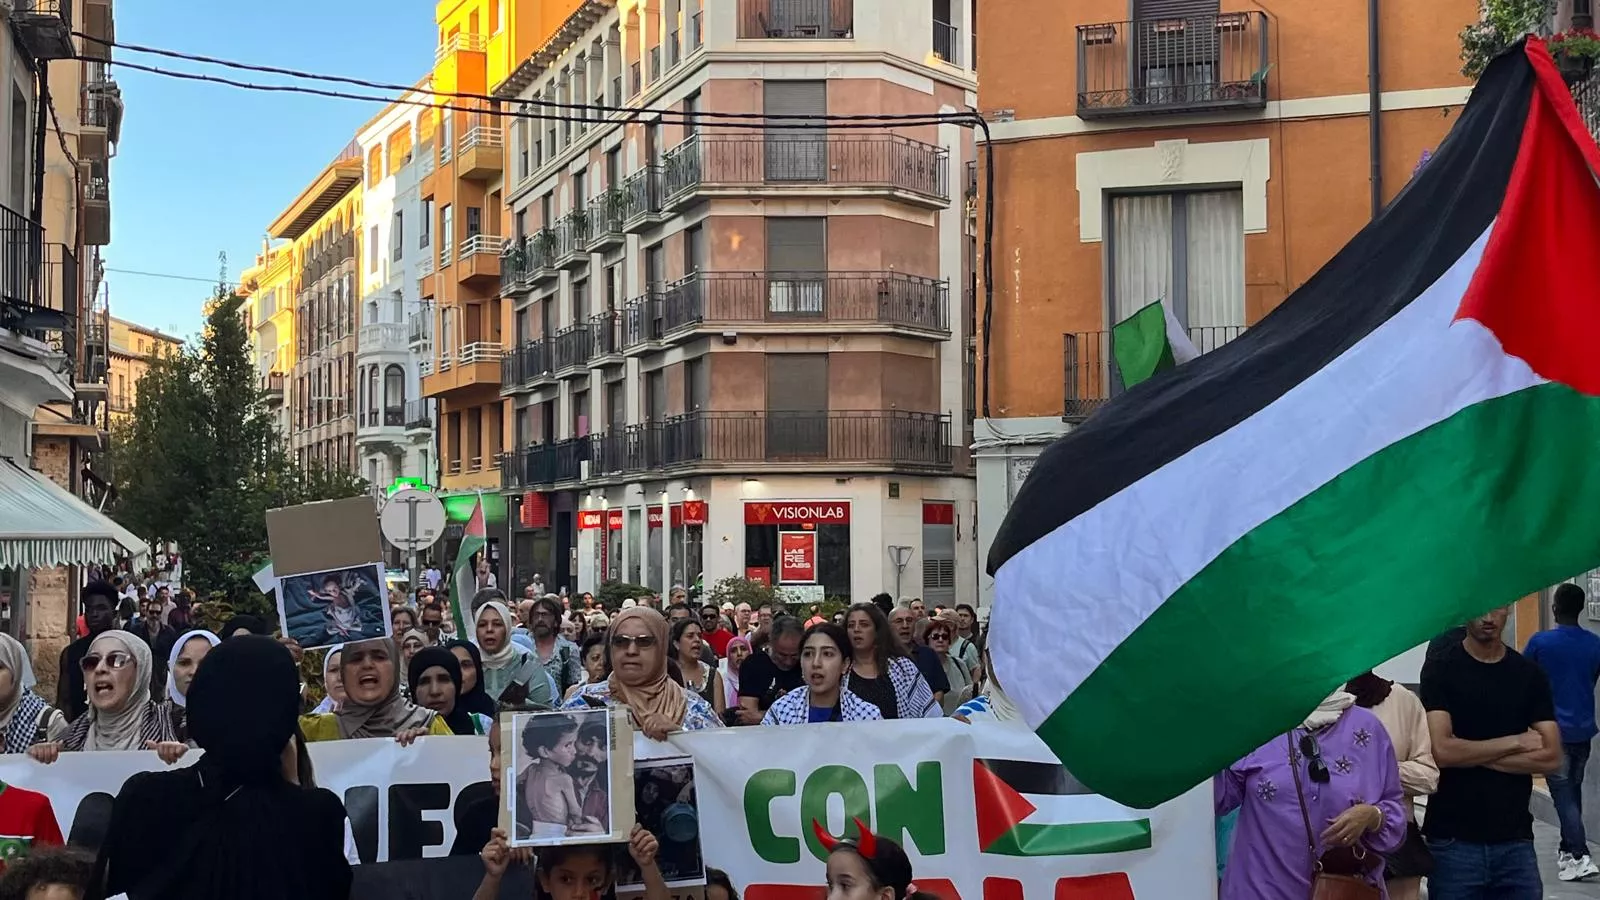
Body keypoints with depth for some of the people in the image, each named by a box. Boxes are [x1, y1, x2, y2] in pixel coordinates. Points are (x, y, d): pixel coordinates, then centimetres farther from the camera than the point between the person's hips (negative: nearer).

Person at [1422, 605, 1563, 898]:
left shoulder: (1529, 675, 8)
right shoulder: (1440, 670, -1)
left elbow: (1551, 757, -1)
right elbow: (1441, 750, -13)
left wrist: (1469, 754, -8)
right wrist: (1516, 742, -5)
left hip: (1515, 840, 3)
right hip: (1453, 841, -2)